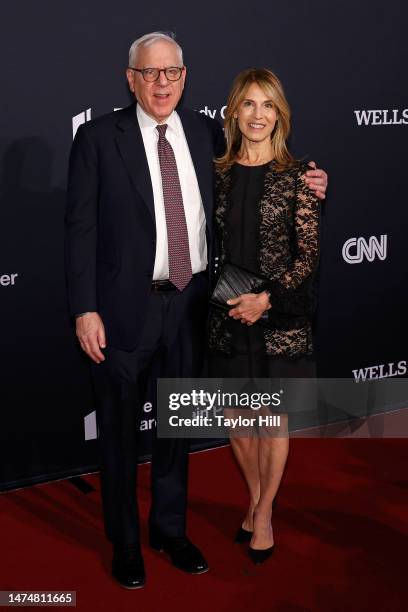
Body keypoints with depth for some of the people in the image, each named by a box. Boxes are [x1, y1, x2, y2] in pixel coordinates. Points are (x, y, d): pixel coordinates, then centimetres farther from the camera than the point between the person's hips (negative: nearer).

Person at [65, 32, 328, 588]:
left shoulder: (205, 131, 4)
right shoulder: (98, 137, -7)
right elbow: (81, 228, -9)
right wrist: (85, 309, -14)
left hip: (190, 304, 4)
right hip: (126, 307, -3)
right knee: (119, 431, 11)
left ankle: (170, 529, 39)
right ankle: (125, 541, 32)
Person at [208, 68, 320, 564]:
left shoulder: (296, 176, -5)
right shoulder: (218, 173, 4)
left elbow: (309, 254, -7)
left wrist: (268, 298, -17)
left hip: (280, 314, -3)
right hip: (228, 314, 3)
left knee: (273, 418, 8)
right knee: (235, 417, 12)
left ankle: (264, 514, 28)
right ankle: (255, 498, 36)